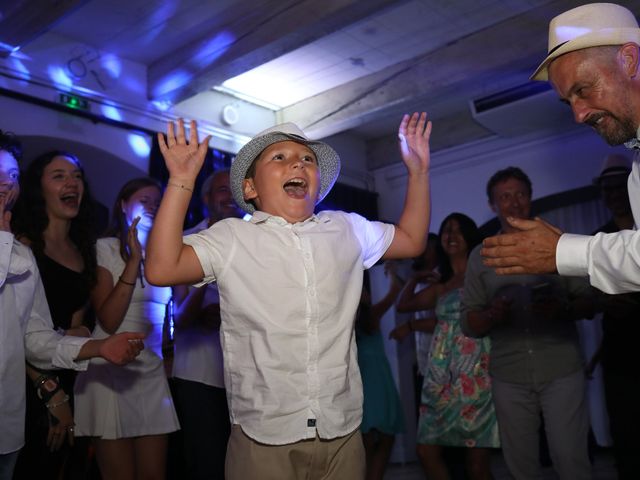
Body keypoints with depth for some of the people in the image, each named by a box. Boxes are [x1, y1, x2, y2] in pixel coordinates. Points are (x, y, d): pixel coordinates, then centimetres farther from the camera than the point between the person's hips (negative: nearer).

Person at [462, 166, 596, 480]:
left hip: (561, 371, -1)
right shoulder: (480, 256, 7)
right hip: (509, 377, 2)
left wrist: (563, 308, -19)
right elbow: (468, 324, 5)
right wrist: (491, 315, -16)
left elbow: (590, 301, 2)